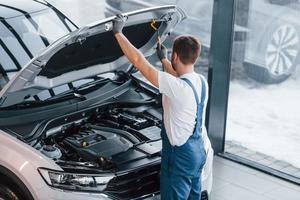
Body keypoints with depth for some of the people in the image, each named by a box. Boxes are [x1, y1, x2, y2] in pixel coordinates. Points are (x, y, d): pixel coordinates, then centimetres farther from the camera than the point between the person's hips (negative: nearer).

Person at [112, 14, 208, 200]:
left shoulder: (177, 88, -28)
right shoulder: (202, 82, -2)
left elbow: (139, 62, -25)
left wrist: (118, 32, -16)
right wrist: (163, 60, 38)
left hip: (180, 156, -8)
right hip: (198, 151, 8)